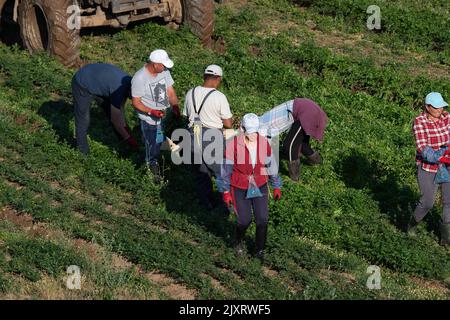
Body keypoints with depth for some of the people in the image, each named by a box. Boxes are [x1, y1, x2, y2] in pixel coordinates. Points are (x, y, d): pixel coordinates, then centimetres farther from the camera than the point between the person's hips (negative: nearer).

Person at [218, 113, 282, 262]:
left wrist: (277, 186, 8)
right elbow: (226, 168, -10)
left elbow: (271, 164, 2)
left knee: (262, 220, -2)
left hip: (260, 187, 2)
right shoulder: (233, 144, -20)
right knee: (244, 220, 1)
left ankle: (260, 251, 20)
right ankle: (239, 241, 35)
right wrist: (225, 191, -7)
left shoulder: (264, 142, -11)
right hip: (240, 189, -2)